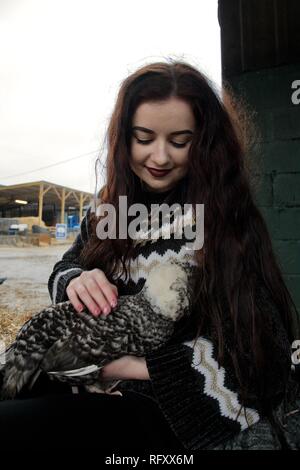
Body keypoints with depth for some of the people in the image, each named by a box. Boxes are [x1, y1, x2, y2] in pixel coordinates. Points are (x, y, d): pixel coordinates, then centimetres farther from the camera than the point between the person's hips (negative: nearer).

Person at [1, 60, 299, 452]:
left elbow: (247, 350, -17)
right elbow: (66, 267, 8)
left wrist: (125, 365, -19)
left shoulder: (229, 218, -13)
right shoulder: (111, 206, 3)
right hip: (102, 387, 5)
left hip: (182, 409, -5)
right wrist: (77, 282, -17)